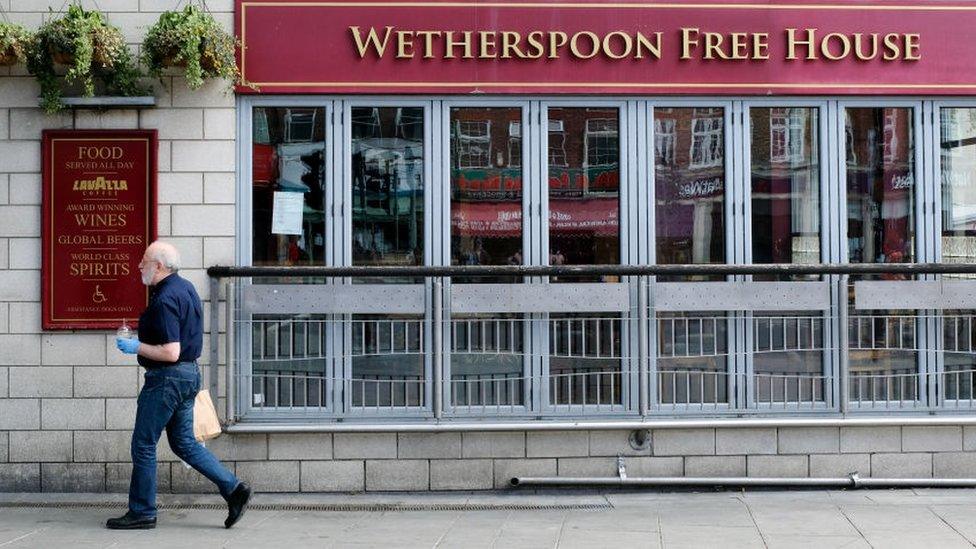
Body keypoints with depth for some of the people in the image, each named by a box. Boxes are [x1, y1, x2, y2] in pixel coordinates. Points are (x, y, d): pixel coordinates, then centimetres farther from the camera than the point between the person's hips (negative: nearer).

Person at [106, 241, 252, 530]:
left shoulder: (164, 299, -20)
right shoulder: (185, 287, 11)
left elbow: (171, 353, -25)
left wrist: (136, 347, -14)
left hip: (167, 378, -10)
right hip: (189, 374, 10)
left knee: (143, 444, 2)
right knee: (184, 442, 14)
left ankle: (141, 512, 12)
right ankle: (233, 488, 7)